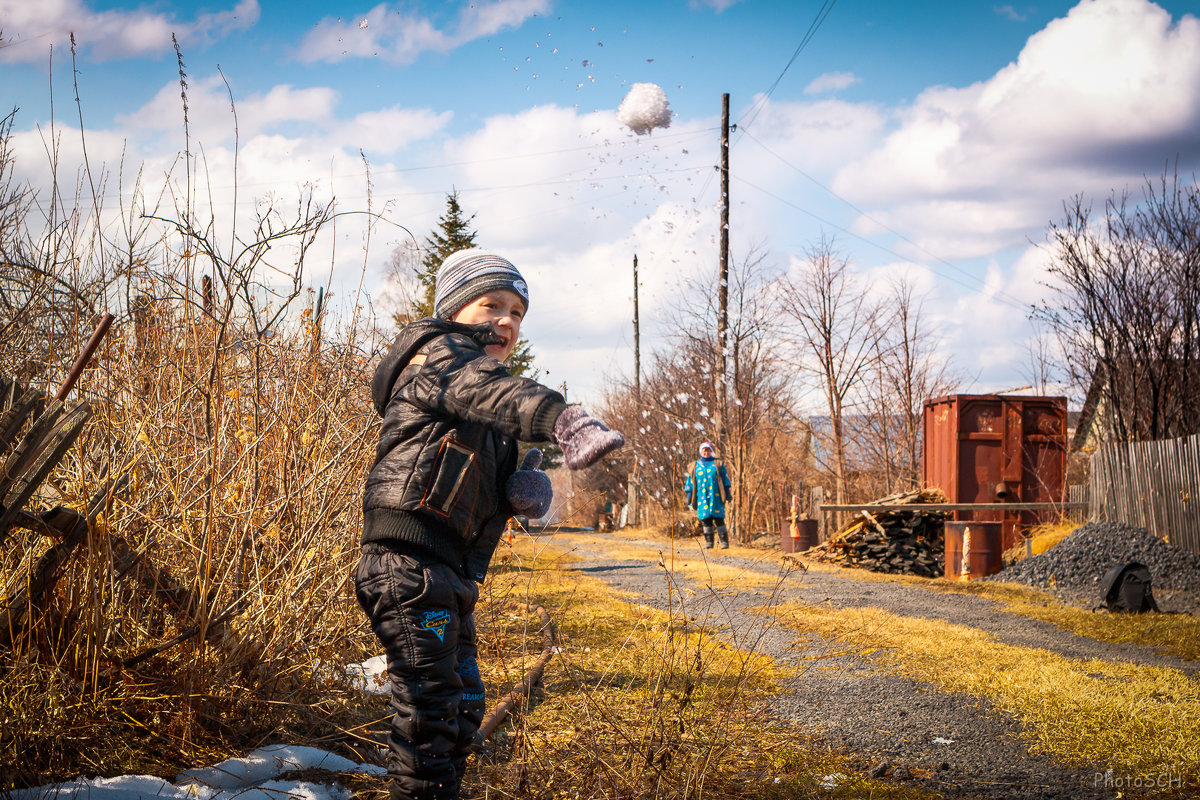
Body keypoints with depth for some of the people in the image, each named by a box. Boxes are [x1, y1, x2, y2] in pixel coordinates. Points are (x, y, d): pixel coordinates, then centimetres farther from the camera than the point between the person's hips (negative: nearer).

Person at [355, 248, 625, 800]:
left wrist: (529, 487, -9)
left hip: (451, 576, 10)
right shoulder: (436, 353, -4)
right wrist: (562, 418, -48)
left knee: (462, 708, 19)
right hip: (413, 562, -10)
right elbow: (481, 388, -29)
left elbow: (490, 485, 18)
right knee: (430, 712, -11)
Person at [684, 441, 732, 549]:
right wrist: (688, 495, 9)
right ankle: (708, 542, 5)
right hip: (702, 497, 2)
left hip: (716, 496, -2)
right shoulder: (695, 466, 15)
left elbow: (725, 479, 10)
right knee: (706, 520, -1)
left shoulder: (718, 464, 11)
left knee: (718, 519, -8)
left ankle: (724, 542, -5)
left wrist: (727, 493, 4)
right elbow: (690, 482, 15)